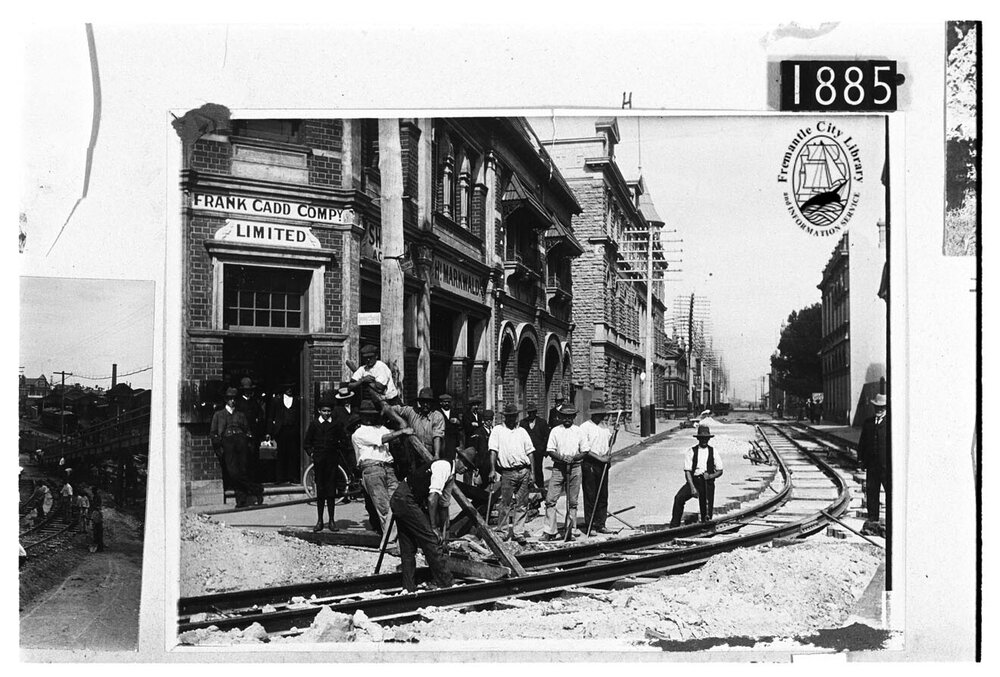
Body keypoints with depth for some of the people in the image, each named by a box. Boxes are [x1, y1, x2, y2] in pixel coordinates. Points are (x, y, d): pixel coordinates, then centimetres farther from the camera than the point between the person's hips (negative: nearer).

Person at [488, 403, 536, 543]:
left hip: (524, 471, 3)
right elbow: (493, 451, -2)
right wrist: (493, 469, -13)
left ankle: (518, 533, 9)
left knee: (522, 504, 3)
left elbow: (530, 452, 15)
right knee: (505, 504, -1)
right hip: (507, 472, -3)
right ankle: (502, 532, 9)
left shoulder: (522, 431, 16)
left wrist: (531, 472, 7)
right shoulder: (497, 430, 7)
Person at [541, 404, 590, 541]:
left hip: (575, 469, 1)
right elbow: (550, 450, -1)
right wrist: (562, 458, -16)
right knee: (550, 500, -7)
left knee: (572, 502, 4)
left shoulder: (578, 431, 6)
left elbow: (585, 451, 7)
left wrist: (573, 458, -10)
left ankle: (570, 531, 12)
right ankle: (550, 531, -3)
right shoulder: (555, 431, 3)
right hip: (558, 468, -1)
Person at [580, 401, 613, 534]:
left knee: (603, 496, 6)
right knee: (590, 496, -1)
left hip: (603, 464, 6)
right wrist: (600, 458, -16)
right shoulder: (585, 427, -7)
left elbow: (609, 440, 27)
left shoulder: (604, 426, 13)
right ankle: (589, 526, 5)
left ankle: (600, 524, 13)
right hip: (589, 464, -6)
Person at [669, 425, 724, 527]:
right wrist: (692, 487, -15)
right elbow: (687, 471, -4)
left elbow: (720, 471, 10)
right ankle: (674, 526, -21)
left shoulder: (713, 451, 7)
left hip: (708, 483, 1)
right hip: (693, 481, -1)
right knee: (679, 498, -24)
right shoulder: (692, 451, 1)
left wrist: (710, 476, -11)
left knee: (706, 512, -2)